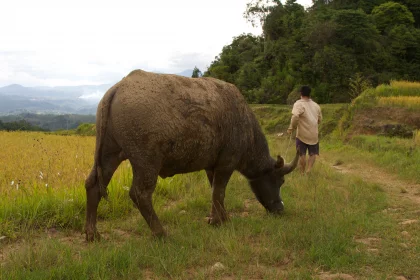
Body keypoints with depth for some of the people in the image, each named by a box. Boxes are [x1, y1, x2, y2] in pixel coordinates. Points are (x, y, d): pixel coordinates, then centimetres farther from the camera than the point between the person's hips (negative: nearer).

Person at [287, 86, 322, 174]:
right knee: (313, 153, 13)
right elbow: (320, 120, 17)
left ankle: (303, 173, 12)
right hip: (314, 134, 4)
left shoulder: (299, 104, -7)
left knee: (302, 154, 6)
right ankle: (308, 170, -5)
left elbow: (295, 116, -25)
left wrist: (291, 128, -16)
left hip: (302, 134, -3)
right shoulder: (316, 105, 11)